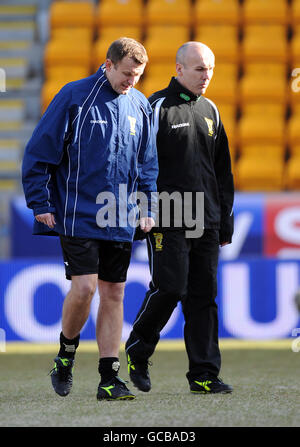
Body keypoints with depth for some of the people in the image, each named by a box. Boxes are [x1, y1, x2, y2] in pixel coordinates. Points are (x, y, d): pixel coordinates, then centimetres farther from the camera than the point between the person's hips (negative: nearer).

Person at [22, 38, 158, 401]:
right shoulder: (74, 97, -6)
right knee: (84, 286, -14)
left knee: (113, 293, 4)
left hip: (121, 220, 5)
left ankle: (109, 377, 7)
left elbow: (148, 163, 19)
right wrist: (40, 204, -6)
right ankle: (65, 355, 11)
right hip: (77, 217, -5)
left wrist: (147, 209, 11)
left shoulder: (140, 106, 9)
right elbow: (39, 152, -4)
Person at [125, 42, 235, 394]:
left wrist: (225, 220, 17)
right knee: (169, 288, -10)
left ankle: (204, 375, 3)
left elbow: (223, 170, 21)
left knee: (204, 296, 2)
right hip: (167, 220, -6)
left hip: (205, 221, 6)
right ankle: (137, 350, 13)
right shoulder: (158, 107, -3)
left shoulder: (210, 111, 16)